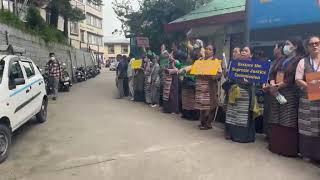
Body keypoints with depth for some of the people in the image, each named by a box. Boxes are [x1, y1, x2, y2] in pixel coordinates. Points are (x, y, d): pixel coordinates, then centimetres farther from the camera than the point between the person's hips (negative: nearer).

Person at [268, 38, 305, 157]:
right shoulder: (281, 60, 21)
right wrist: (273, 85, -8)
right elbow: (273, 73, 11)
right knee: (276, 121, 7)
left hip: (290, 93, -7)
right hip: (276, 93, 7)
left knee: (288, 122, -6)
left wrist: (278, 86, -13)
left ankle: (289, 149, 2)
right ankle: (276, 145, 16)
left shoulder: (299, 59, -2)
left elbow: (294, 78, -14)